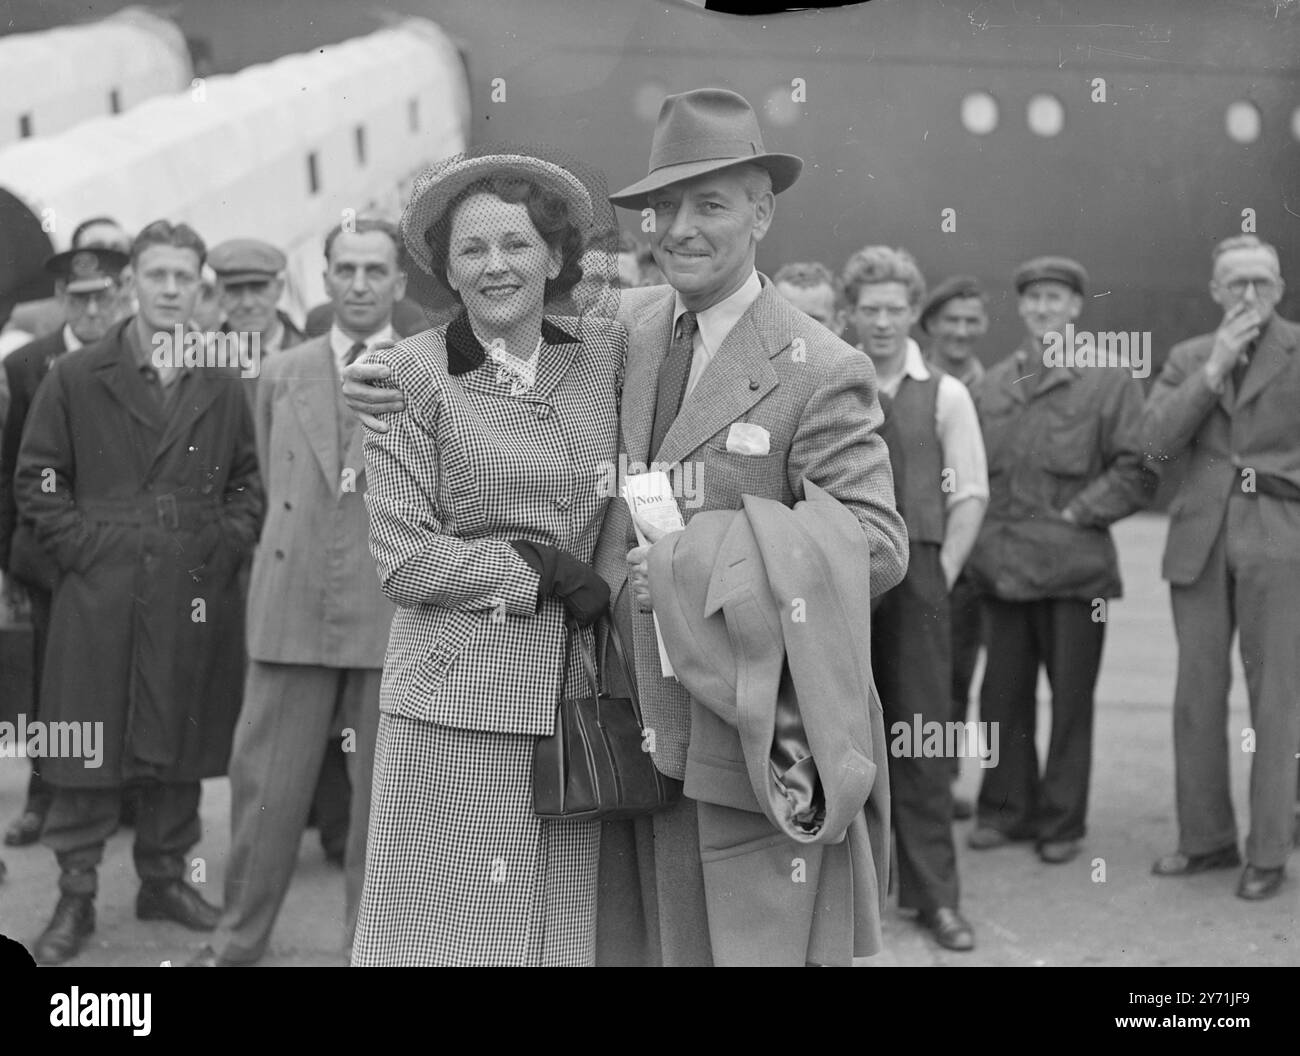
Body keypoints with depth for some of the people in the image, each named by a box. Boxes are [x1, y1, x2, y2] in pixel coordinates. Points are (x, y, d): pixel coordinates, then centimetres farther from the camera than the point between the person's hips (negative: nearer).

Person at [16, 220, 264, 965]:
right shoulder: (77, 378, 1)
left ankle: (165, 877, 24)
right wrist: (82, 547, -7)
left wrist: (227, 544, 0)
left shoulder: (223, 384, 7)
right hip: (100, 597, -2)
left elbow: (250, 480, 13)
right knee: (89, 749, 1)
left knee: (181, 745, 10)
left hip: (195, 599, 2)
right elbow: (38, 479, 2)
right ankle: (76, 897, 10)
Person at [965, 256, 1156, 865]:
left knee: (1071, 696, 3)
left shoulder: (1110, 380, 0)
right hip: (1002, 564, 4)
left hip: (1075, 565, -4)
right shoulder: (991, 385, 12)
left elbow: (1137, 471, -3)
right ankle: (1005, 809, 21)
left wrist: (1077, 513, -9)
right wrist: (982, 526, 7)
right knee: (1003, 694, 8)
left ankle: (1062, 821, 13)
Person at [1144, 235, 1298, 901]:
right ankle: (1206, 837, 18)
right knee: (1197, 693, 6)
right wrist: (1215, 368, -9)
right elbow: (1156, 440, -3)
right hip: (1200, 540, 4)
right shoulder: (1188, 359, 11)